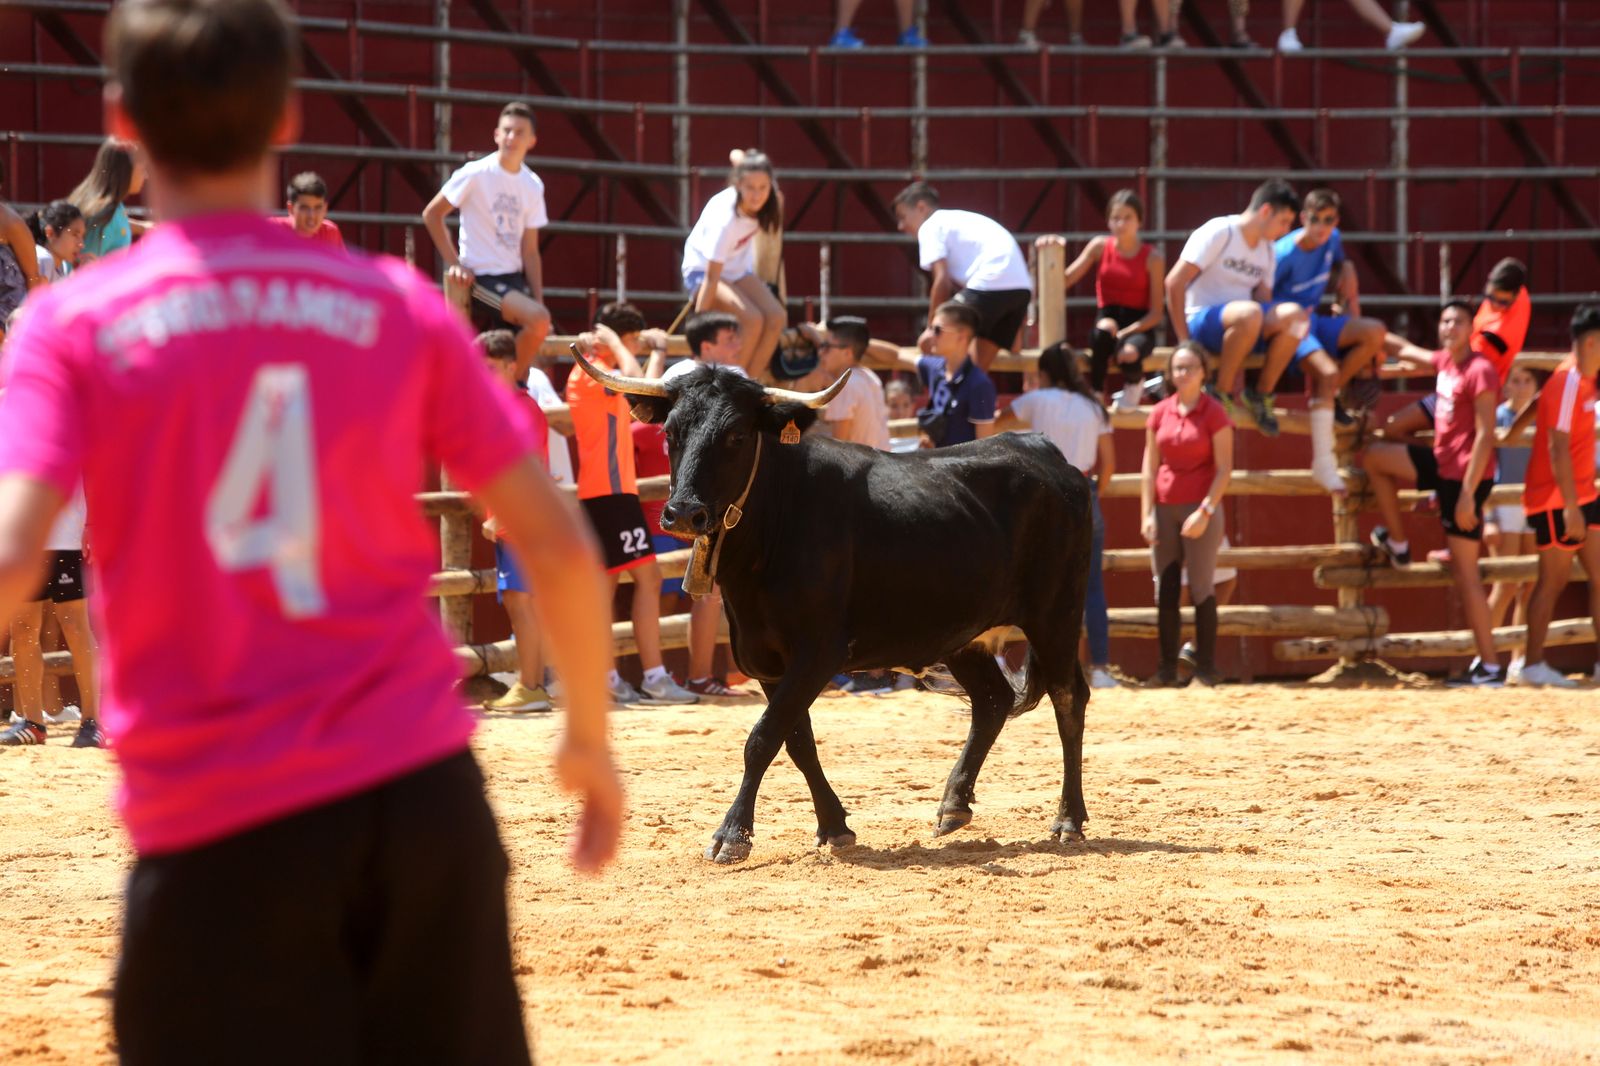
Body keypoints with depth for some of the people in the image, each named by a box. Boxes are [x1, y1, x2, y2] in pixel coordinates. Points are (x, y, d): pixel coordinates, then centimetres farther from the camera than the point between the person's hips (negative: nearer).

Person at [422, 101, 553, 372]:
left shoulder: (533, 186, 7)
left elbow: (530, 250, 9)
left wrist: (539, 301, 2)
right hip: (481, 278, -7)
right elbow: (432, 214, -3)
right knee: (538, 320, -28)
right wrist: (455, 264, -8)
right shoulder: (476, 174, -9)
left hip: (514, 279, 7)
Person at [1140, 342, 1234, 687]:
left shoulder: (1214, 414, -5)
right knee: (1165, 590, 4)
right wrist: (1146, 514, 0)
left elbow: (1224, 469, -8)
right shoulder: (1160, 413, 7)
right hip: (1165, 509, 4)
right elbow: (1149, 467, 8)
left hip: (1201, 509, -4)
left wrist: (1205, 511, -16)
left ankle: (1205, 669, -1)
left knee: (1201, 588, -4)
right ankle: (1167, 668, 8)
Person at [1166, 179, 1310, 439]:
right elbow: (1174, 283, -14)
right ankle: (1221, 393, -24)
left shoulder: (1268, 252, 15)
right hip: (1201, 321, -7)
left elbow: (1264, 300, 11)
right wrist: (1184, 340, -16)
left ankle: (1262, 394, -11)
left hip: (1238, 328, 7)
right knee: (1249, 313, -39)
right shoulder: (1219, 234, -8)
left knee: (1293, 314, -21)